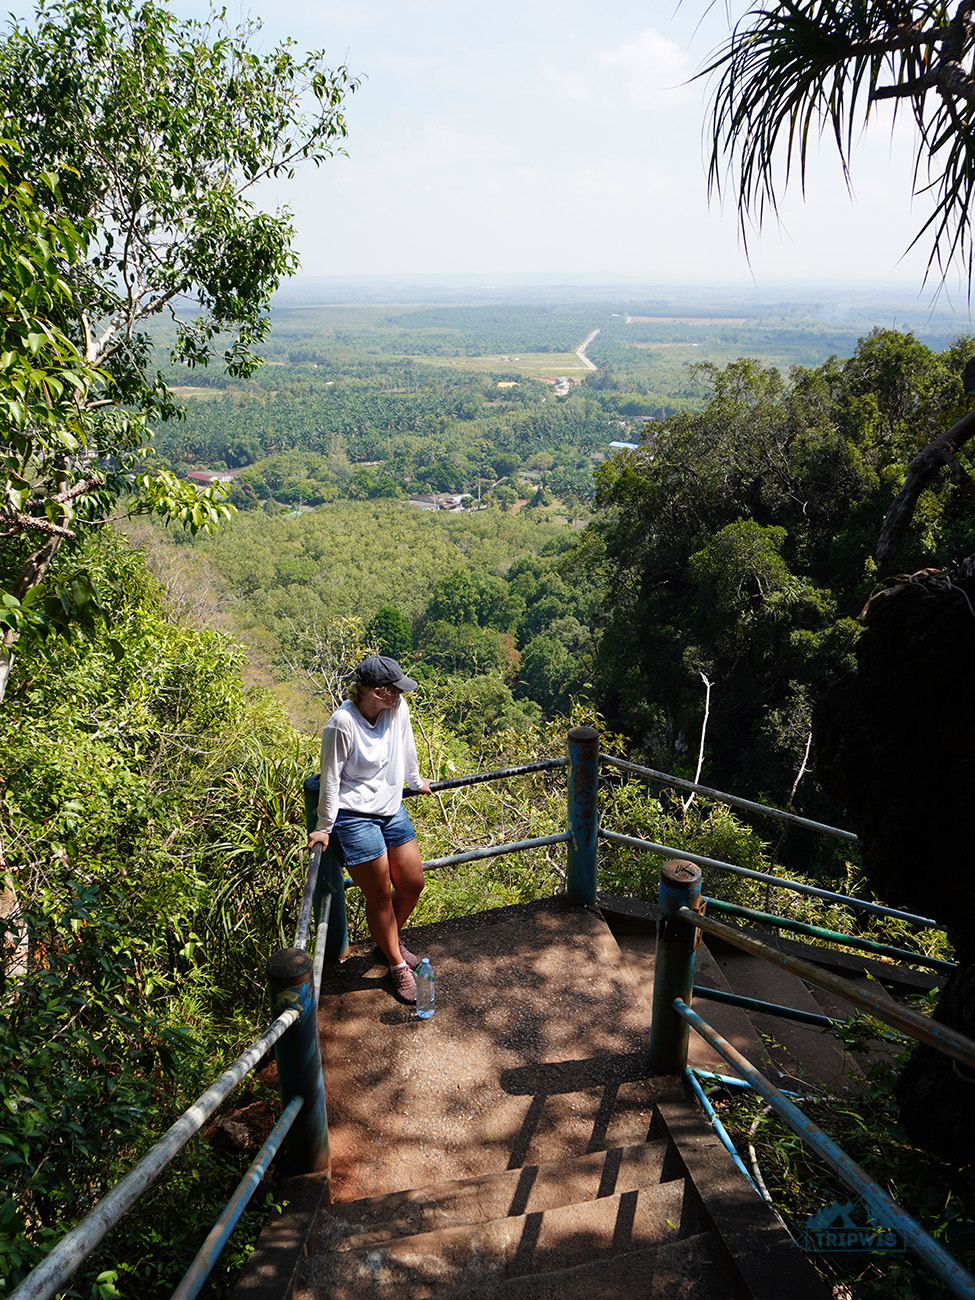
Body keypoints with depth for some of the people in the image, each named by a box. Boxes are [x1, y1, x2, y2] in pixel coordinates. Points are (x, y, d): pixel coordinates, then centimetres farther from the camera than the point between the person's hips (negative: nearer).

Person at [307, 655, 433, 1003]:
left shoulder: (397, 708, -8)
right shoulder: (342, 724, -25)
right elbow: (330, 779, -15)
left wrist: (416, 781, 27)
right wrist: (324, 828, -7)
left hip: (392, 808, 7)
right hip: (355, 816, -6)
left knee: (413, 883, 12)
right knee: (380, 895, 5)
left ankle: (390, 939, 40)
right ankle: (397, 964, 26)